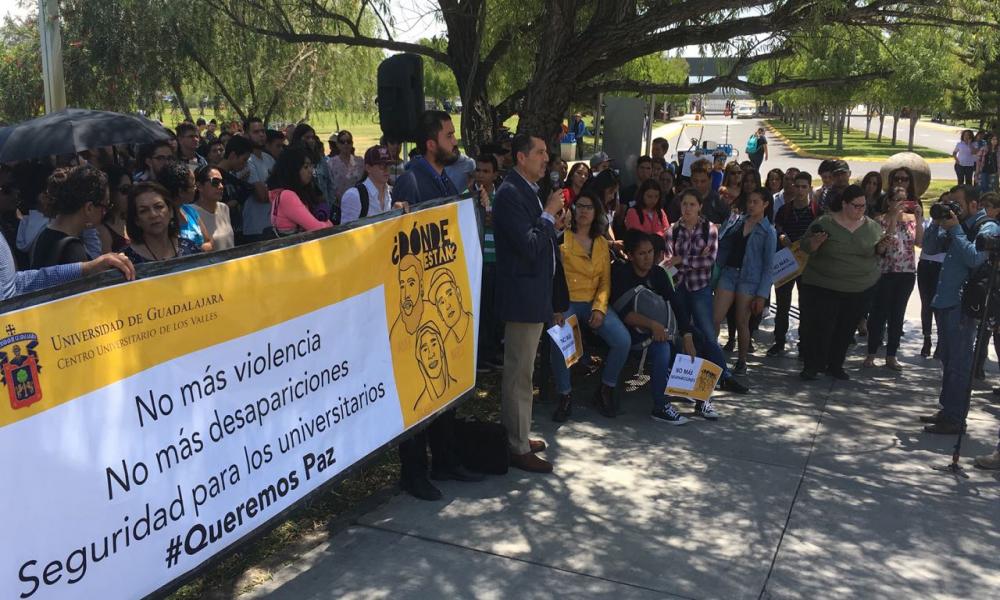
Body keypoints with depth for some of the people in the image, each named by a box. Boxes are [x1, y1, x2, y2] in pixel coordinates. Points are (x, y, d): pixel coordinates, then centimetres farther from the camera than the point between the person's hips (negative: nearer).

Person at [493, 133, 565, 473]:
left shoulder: (528, 191, 13)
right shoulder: (511, 194, -17)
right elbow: (529, 246, -24)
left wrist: (553, 222, 4)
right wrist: (549, 214, -14)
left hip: (535, 295, 10)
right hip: (523, 296, -10)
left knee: (519, 371, 18)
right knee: (519, 374, -2)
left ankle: (516, 434, 30)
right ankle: (518, 448, 7)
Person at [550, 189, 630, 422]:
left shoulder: (602, 243, 16)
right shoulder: (562, 238, 3)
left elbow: (605, 281, 12)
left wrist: (599, 308, -7)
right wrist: (556, 308, -17)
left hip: (593, 303, 4)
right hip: (566, 303, -4)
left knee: (623, 340, -20)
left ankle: (606, 390, 2)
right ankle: (565, 396, -12)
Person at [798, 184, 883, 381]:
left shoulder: (872, 226, 5)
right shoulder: (825, 222, -5)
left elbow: (879, 250, 14)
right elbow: (806, 247, -1)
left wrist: (882, 247, -8)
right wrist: (815, 242, -22)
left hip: (861, 289, 3)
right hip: (824, 286, -3)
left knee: (846, 329, 10)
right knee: (820, 327, -5)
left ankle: (836, 366, 24)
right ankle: (811, 367, 7)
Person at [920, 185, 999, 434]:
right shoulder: (955, 224, 13)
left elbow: (974, 258, -21)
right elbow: (929, 248, 13)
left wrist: (955, 229, -16)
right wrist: (937, 224, 0)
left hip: (963, 304, -8)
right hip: (945, 301, 8)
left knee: (959, 363, -3)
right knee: (947, 360, 16)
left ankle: (954, 418, 2)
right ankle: (946, 410, 27)